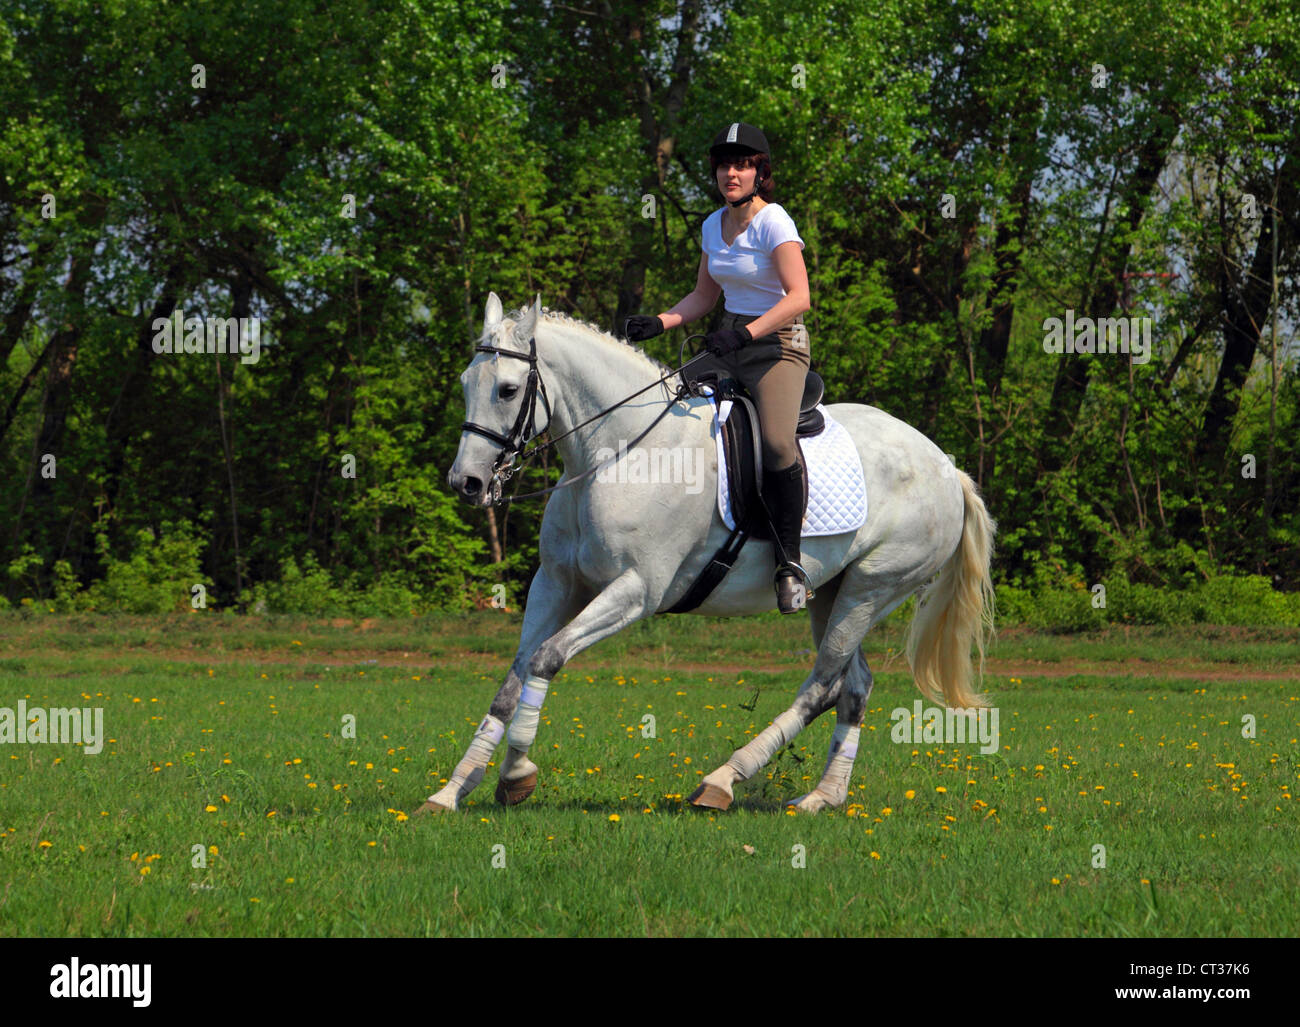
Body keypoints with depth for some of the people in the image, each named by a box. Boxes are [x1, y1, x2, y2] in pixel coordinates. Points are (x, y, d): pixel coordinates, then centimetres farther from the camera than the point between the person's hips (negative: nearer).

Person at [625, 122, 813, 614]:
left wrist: (745, 333, -34)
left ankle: (789, 562, -19)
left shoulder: (773, 222, -13)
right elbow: (703, 296, 20)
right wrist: (659, 322, 3)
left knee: (776, 444, -30)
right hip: (730, 344, 8)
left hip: (779, 344, -8)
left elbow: (798, 297, -23)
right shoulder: (714, 225, 10)